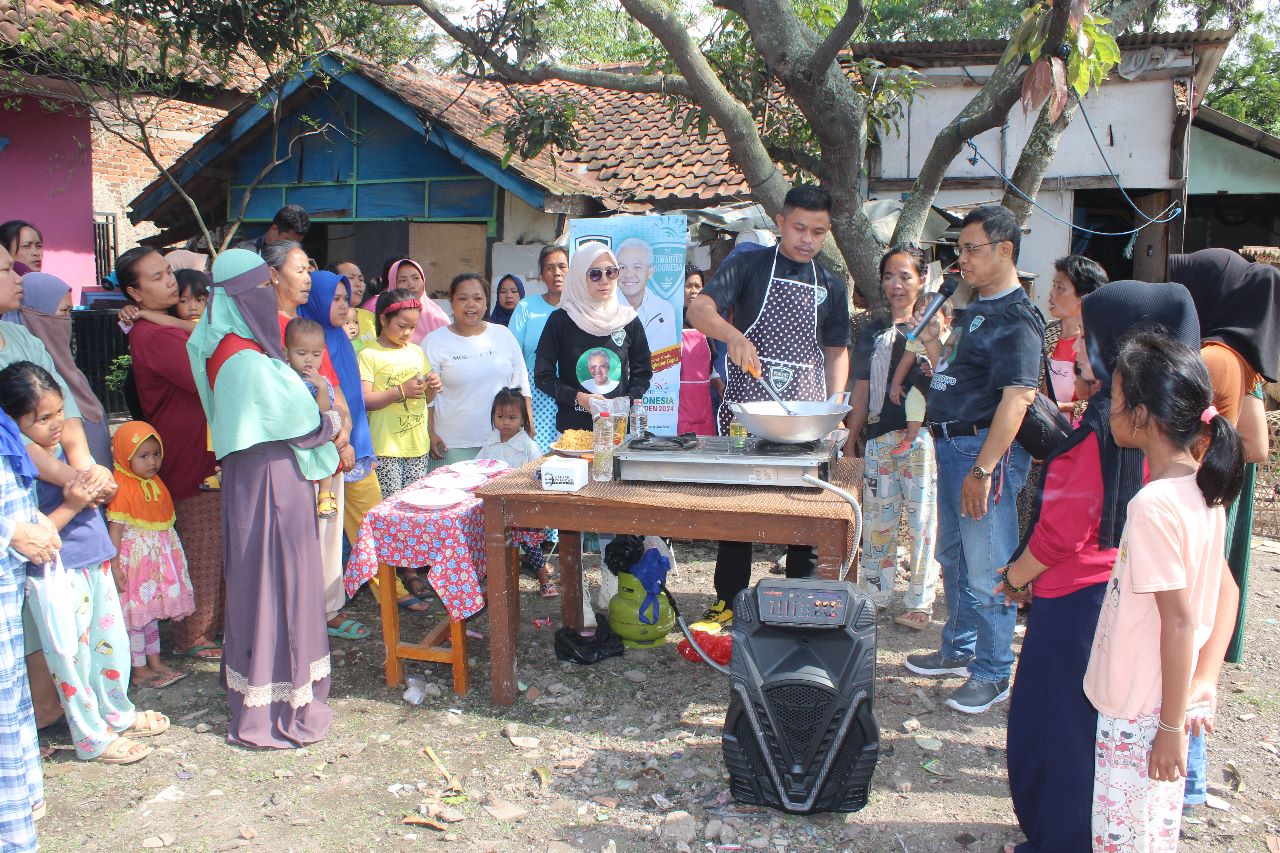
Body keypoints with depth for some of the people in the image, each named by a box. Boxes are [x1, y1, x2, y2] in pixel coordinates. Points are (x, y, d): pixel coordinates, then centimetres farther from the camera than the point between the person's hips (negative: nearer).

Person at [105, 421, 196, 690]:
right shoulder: (122, 488, -16)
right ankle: (139, 670, 9)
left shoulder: (156, 483, 8)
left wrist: (172, 555, 20)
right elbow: (115, 527, -18)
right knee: (136, 614, 0)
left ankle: (155, 662, 26)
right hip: (135, 557, -8)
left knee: (152, 611, 16)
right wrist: (115, 564, -21)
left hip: (160, 556, 8)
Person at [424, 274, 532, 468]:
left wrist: (527, 423, 9)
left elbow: (521, 382, 14)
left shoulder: (503, 335, 10)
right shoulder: (435, 341, 1)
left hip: (503, 440, 3)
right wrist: (430, 434, -6)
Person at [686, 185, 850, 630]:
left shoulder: (832, 287, 12)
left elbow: (837, 350, 17)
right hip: (746, 406, -3)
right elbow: (698, 310, -13)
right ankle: (728, 602, 17)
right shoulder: (749, 266, 0)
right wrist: (733, 335, -33)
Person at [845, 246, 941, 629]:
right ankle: (874, 598, 19)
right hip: (880, 436, 3)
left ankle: (920, 603, 10)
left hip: (923, 435, -3)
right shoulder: (873, 332, 14)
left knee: (922, 520, 0)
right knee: (877, 519, 8)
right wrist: (850, 442, 12)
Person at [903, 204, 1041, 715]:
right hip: (951, 445, 10)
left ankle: (992, 675, 12)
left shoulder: (1015, 319, -15)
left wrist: (983, 468, -27)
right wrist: (931, 342, 8)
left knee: (986, 569, -2)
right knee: (953, 557, 20)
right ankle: (958, 650, 37)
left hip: (986, 450, -10)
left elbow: (1016, 398, -23)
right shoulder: (974, 312, 15)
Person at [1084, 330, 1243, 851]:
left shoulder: (1153, 505, -25)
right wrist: (1205, 682, 6)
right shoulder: (1203, 491, 3)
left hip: (1139, 714, -9)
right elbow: (1226, 592, 10)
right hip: (1169, 705, 9)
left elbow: (1179, 622, -23)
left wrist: (1171, 726, -16)